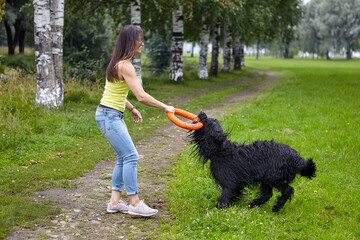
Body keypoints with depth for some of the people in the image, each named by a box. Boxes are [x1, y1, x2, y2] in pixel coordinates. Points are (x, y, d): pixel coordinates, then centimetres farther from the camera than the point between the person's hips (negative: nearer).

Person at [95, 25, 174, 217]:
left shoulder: (119, 63, 12)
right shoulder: (125, 66, -19)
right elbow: (142, 96, -23)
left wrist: (132, 109, 20)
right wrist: (165, 107, -13)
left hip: (114, 115, 10)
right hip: (109, 116, -10)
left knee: (124, 157, 10)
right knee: (130, 155, -10)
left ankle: (115, 202, 14)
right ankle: (135, 204, -7)